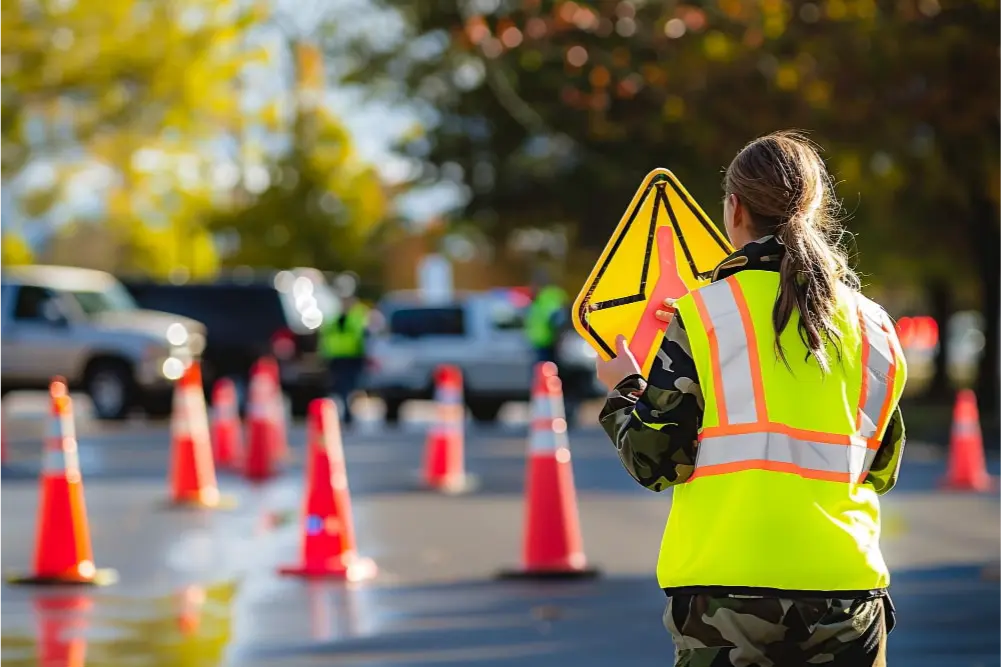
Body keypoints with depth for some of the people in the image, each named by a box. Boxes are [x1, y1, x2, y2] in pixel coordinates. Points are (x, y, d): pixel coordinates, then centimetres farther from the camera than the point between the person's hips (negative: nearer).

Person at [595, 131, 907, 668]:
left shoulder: (702, 316, -4)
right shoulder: (871, 324, 7)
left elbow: (656, 465, -4)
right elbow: (881, 471, 14)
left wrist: (623, 391, 14)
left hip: (727, 588, -3)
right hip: (848, 587, 3)